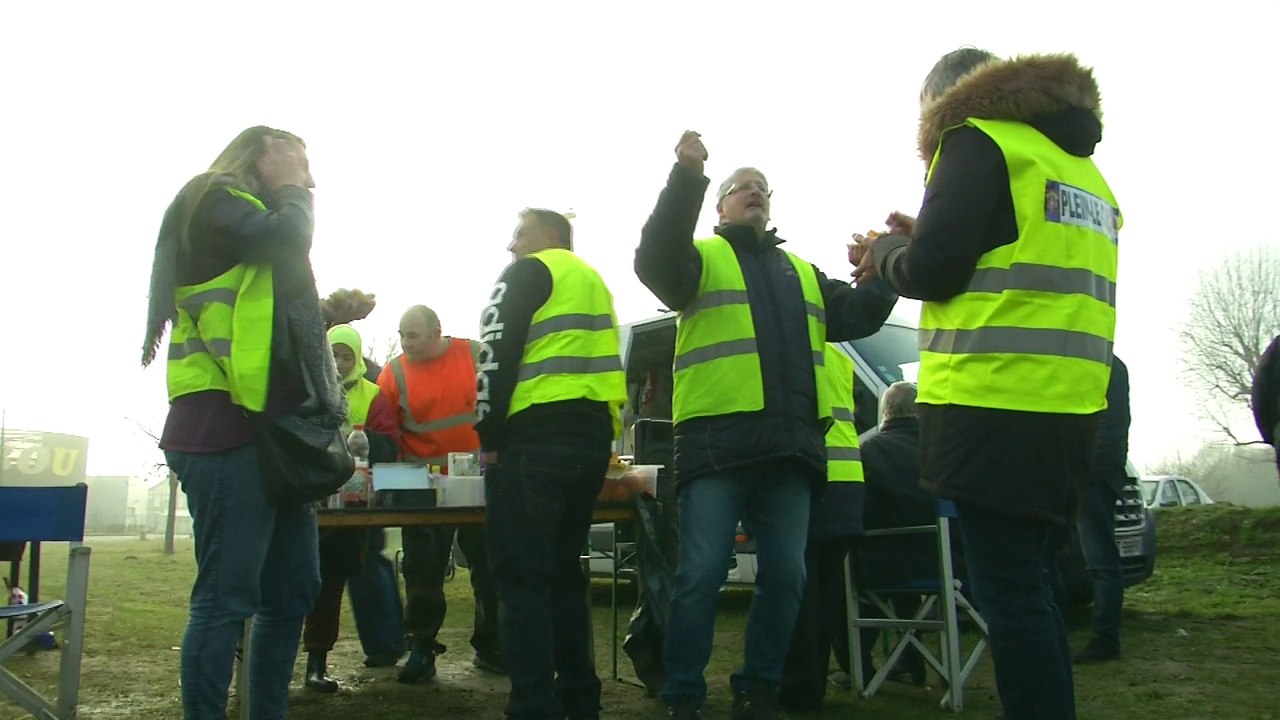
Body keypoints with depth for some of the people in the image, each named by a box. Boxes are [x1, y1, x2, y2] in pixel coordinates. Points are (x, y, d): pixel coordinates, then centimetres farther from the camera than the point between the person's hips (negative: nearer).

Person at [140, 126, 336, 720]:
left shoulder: (256, 217, 29)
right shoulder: (214, 198, 2)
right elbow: (287, 237, -17)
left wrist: (335, 310, 15)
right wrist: (290, 192, 1)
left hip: (274, 429, 10)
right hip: (227, 428, -10)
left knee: (293, 591, 9)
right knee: (229, 595, -10)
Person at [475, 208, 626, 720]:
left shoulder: (526, 274, 2)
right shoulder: (594, 281, 25)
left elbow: (497, 354, -8)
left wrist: (490, 436, -6)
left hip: (536, 438, -8)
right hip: (592, 438, 8)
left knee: (521, 577, -6)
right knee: (562, 570, 15)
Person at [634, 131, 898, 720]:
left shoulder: (803, 273, 27)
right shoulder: (701, 257, 10)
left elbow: (858, 315, 21)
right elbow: (654, 261, -11)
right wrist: (686, 178, -21)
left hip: (789, 447, 6)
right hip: (717, 441, -5)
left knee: (786, 576, 6)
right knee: (701, 574, -6)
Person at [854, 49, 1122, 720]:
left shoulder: (977, 138, -1)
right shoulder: (1081, 165, 23)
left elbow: (933, 272, -10)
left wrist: (886, 252, 11)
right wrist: (927, 242, 21)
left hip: (996, 408, -8)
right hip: (1070, 411, 8)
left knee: (1010, 594, -6)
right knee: (1032, 587, 14)